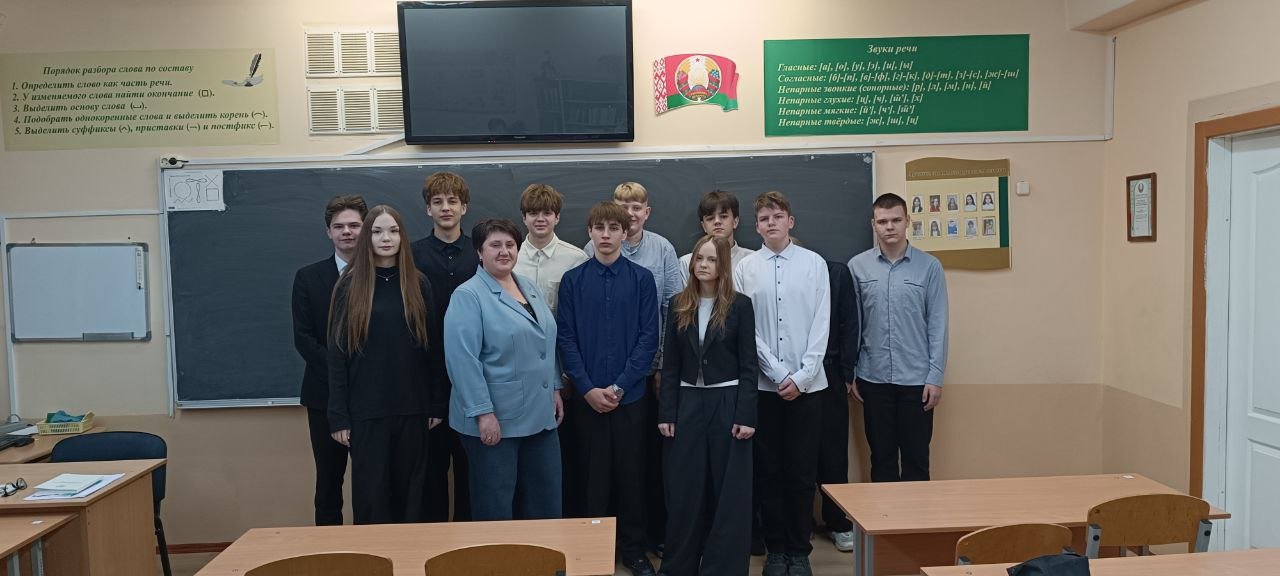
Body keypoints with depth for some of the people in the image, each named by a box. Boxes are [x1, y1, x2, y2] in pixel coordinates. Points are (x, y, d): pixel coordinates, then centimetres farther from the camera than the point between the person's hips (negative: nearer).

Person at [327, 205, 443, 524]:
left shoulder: (418, 284, 4)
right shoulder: (350, 284, 0)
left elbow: (432, 346, 5)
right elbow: (337, 352, -2)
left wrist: (437, 404, 2)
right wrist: (338, 415, -6)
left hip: (412, 406, 2)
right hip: (366, 408, -1)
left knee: (410, 489, 10)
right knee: (370, 492, 5)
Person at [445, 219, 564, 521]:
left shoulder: (531, 289, 11)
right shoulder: (468, 296, -11)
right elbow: (462, 359, -18)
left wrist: (555, 389, 14)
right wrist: (483, 413, -21)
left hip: (540, 417, 7)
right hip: (494, 420, -7)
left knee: (545, 501, 15)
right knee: (496, 507, 7)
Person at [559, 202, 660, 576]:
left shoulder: (642, 279, -1)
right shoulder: (573, 281, 1)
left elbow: (649, 337, -4)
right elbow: (565, 338, -1)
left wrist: (619, 386, -11)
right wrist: (588, 389, -10)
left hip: (630, 395, 0)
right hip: (586, 397, 0)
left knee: (631, 474, 8)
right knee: (592, 475, 8)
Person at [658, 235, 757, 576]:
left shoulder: (740, 306, -3)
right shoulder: (679, 305, 6)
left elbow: (748, 365, -5)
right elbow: (670, 365, 6)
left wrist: (746, 416, -11)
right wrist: (666, 413, 0)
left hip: (726, 403, -2)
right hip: (688, 403, 3)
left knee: (729, 492, 4)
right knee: (684, 492, 7)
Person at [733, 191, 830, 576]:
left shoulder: (814, 263, 1)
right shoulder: (745, 268, 2)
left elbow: (821, 324, -1)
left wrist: (801, 376, -8)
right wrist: (780, 374, -8)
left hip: (807, 383, 0)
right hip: (762, 383, 0)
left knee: (802, 471, 5)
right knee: (768, 470, 7)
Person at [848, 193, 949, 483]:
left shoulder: (929, 266, -1)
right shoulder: (857, 266, 1)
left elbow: (937, 324, -1)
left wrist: (935, 376, -5)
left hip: (916, 379, -1)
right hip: (874, 378, 1)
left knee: (916, 458, 7)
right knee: (881, 458, 11)